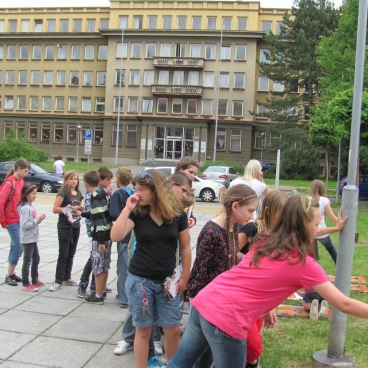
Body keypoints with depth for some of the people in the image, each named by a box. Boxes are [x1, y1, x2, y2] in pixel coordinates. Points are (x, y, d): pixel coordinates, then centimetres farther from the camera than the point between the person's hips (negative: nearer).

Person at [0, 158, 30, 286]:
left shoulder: (21, 181, 7)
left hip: (20, 219, 7)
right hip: (12, 221, -7)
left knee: (15, 247, 14)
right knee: (18, 248, -4)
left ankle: (11, 273, 24)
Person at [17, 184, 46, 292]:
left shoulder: (31, 206, 8)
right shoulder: (25, 208, -20)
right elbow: (24, 225, -25)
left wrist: (39, 219, -3)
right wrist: (38, 219, -23)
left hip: (33, 238, 10)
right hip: (27, 239, -9)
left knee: (36, 259, 19)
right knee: (27, 261, -1)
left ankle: (35, 280, 32)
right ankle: (26, 285, 9)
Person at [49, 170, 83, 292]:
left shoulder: (78, 194, 10)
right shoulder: (63, 193, -9)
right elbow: (55, 209, -16)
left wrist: (80, 210, -4)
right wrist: (70, 208, -21)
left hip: (76, 227, 6)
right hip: (64, 227, -6)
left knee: (71, 254, 13)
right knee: (63, 255, -5)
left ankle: (67, 278, 24)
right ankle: (58, 281, 2)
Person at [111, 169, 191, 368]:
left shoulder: (178, 214, -4)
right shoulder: (137, 213, -5)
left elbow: (185, 248, 3)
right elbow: (116, 236, -19)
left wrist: (184, 278, 3)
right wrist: (127, 209, -20)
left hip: (167, 281, 1)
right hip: (140, 280, -1)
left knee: (173, 330, 9)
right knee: (143, 330, 8)